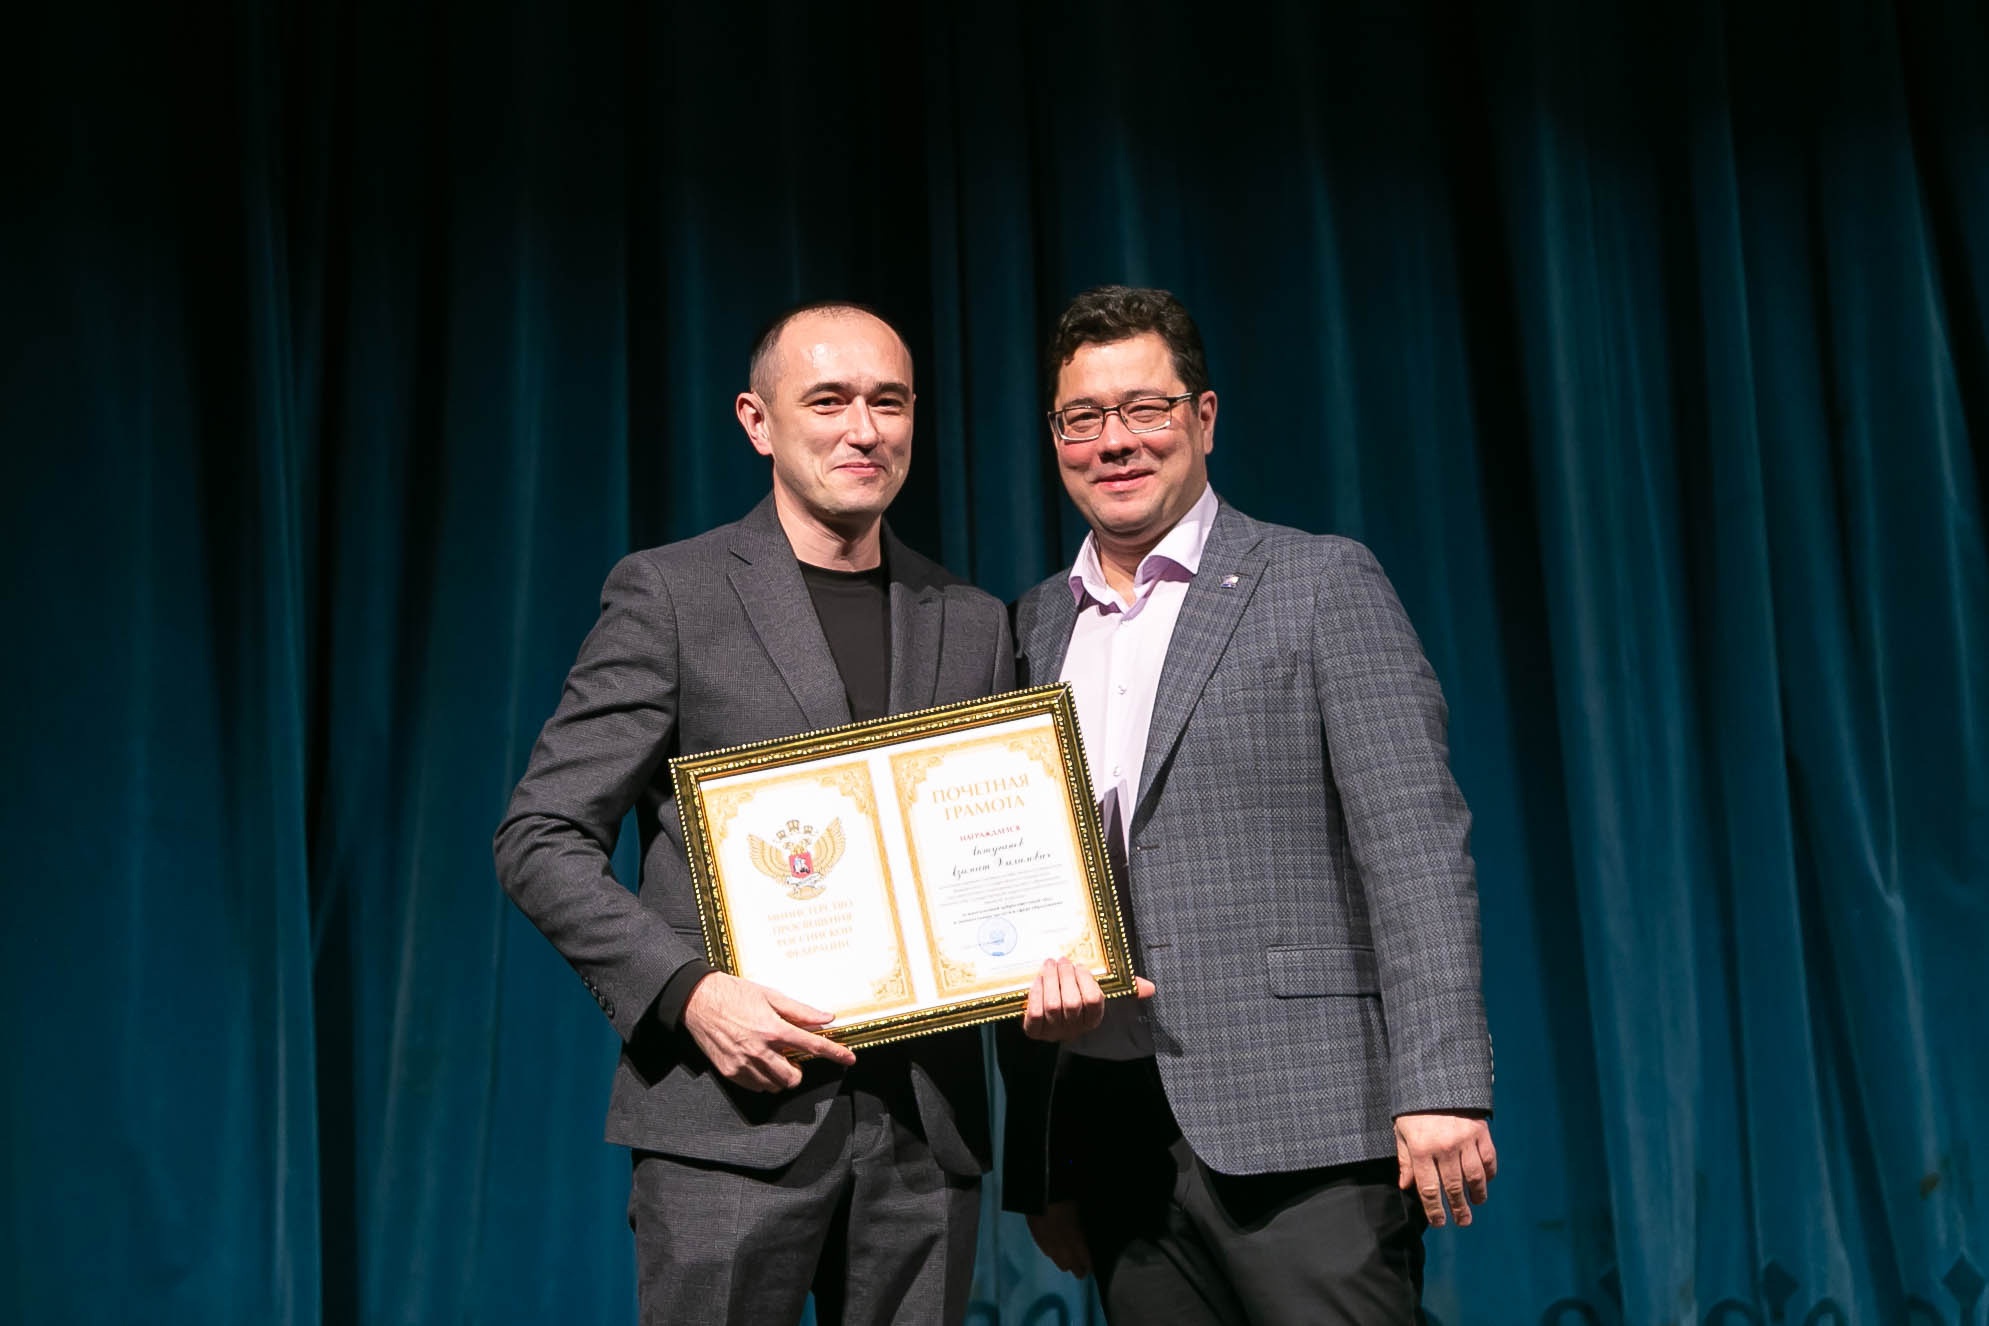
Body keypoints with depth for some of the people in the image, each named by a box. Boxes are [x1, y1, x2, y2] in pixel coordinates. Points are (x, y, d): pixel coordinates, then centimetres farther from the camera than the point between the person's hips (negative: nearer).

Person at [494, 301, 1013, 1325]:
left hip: (927, 1125, 4)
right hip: (735, 1116, -4)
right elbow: (542, 839, -3)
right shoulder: (670, 594, -1)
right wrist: (688, 991, -16)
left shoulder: (973, 625, 12)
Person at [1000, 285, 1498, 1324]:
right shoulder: (1034, 626, 15)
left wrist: (1441, 1086, -16)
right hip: (1110, 1138, 5)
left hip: (1298, 1125, -5)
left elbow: (1413, 847, -7)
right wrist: (1039, 1167, 14)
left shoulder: (1322, 585, 0)